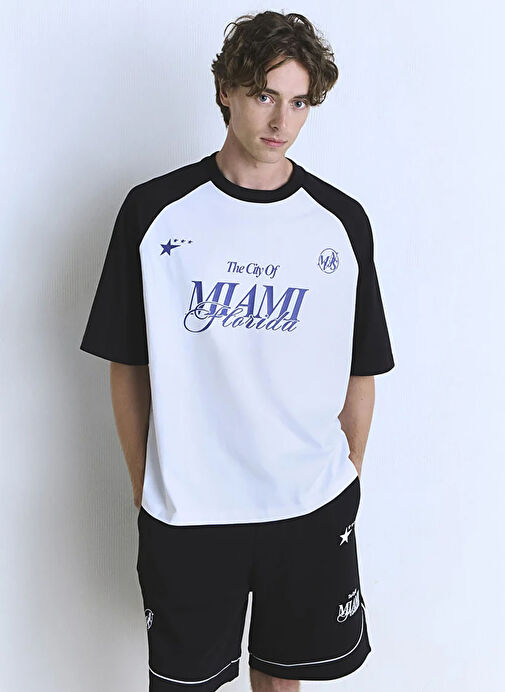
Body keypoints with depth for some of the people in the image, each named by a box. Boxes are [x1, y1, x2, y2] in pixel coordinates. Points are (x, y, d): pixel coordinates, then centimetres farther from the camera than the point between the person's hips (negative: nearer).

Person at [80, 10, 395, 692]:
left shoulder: (342, 220, -1)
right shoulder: (155, 211, -6)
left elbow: (360, 372, 5)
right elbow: (128, 366, 0)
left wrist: (348, 481, 8)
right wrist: (143, 488, 3)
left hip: (312, 508, 2)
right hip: (184, 509, -1)